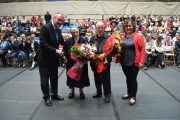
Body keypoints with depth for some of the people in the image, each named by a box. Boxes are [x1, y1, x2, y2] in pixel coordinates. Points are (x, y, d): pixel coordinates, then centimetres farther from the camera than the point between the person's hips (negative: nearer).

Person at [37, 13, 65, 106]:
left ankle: (54, 94, 36)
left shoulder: (58, 30, 7)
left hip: (54, 59, 7)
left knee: (54, 78, 18)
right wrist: (56, 50, -26)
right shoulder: (45, 28, -17)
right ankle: (46, 97, 25)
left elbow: (62, 42, 11)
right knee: (45, 79, 8)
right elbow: (42, 43, -25)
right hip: (45, 59, -7)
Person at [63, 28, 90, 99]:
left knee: (81, 77, 9)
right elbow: (64, 50, 4)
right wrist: (64, 53, -16)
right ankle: (72, 91, 32)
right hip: (71, 63, 1)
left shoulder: (84, 40, -3)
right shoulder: (68, 41, 1)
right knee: (72, 76, 12)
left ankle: (81, 91, 28)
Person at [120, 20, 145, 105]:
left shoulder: (138, 36, -6)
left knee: (132, 79, 0)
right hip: (124, 62, 5)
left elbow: (143, 49, -9)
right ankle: (129, 93, 35)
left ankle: (133, 96, 17)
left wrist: (141, 62, -15)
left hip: (134, 62, -5)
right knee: (128, 78, 17)